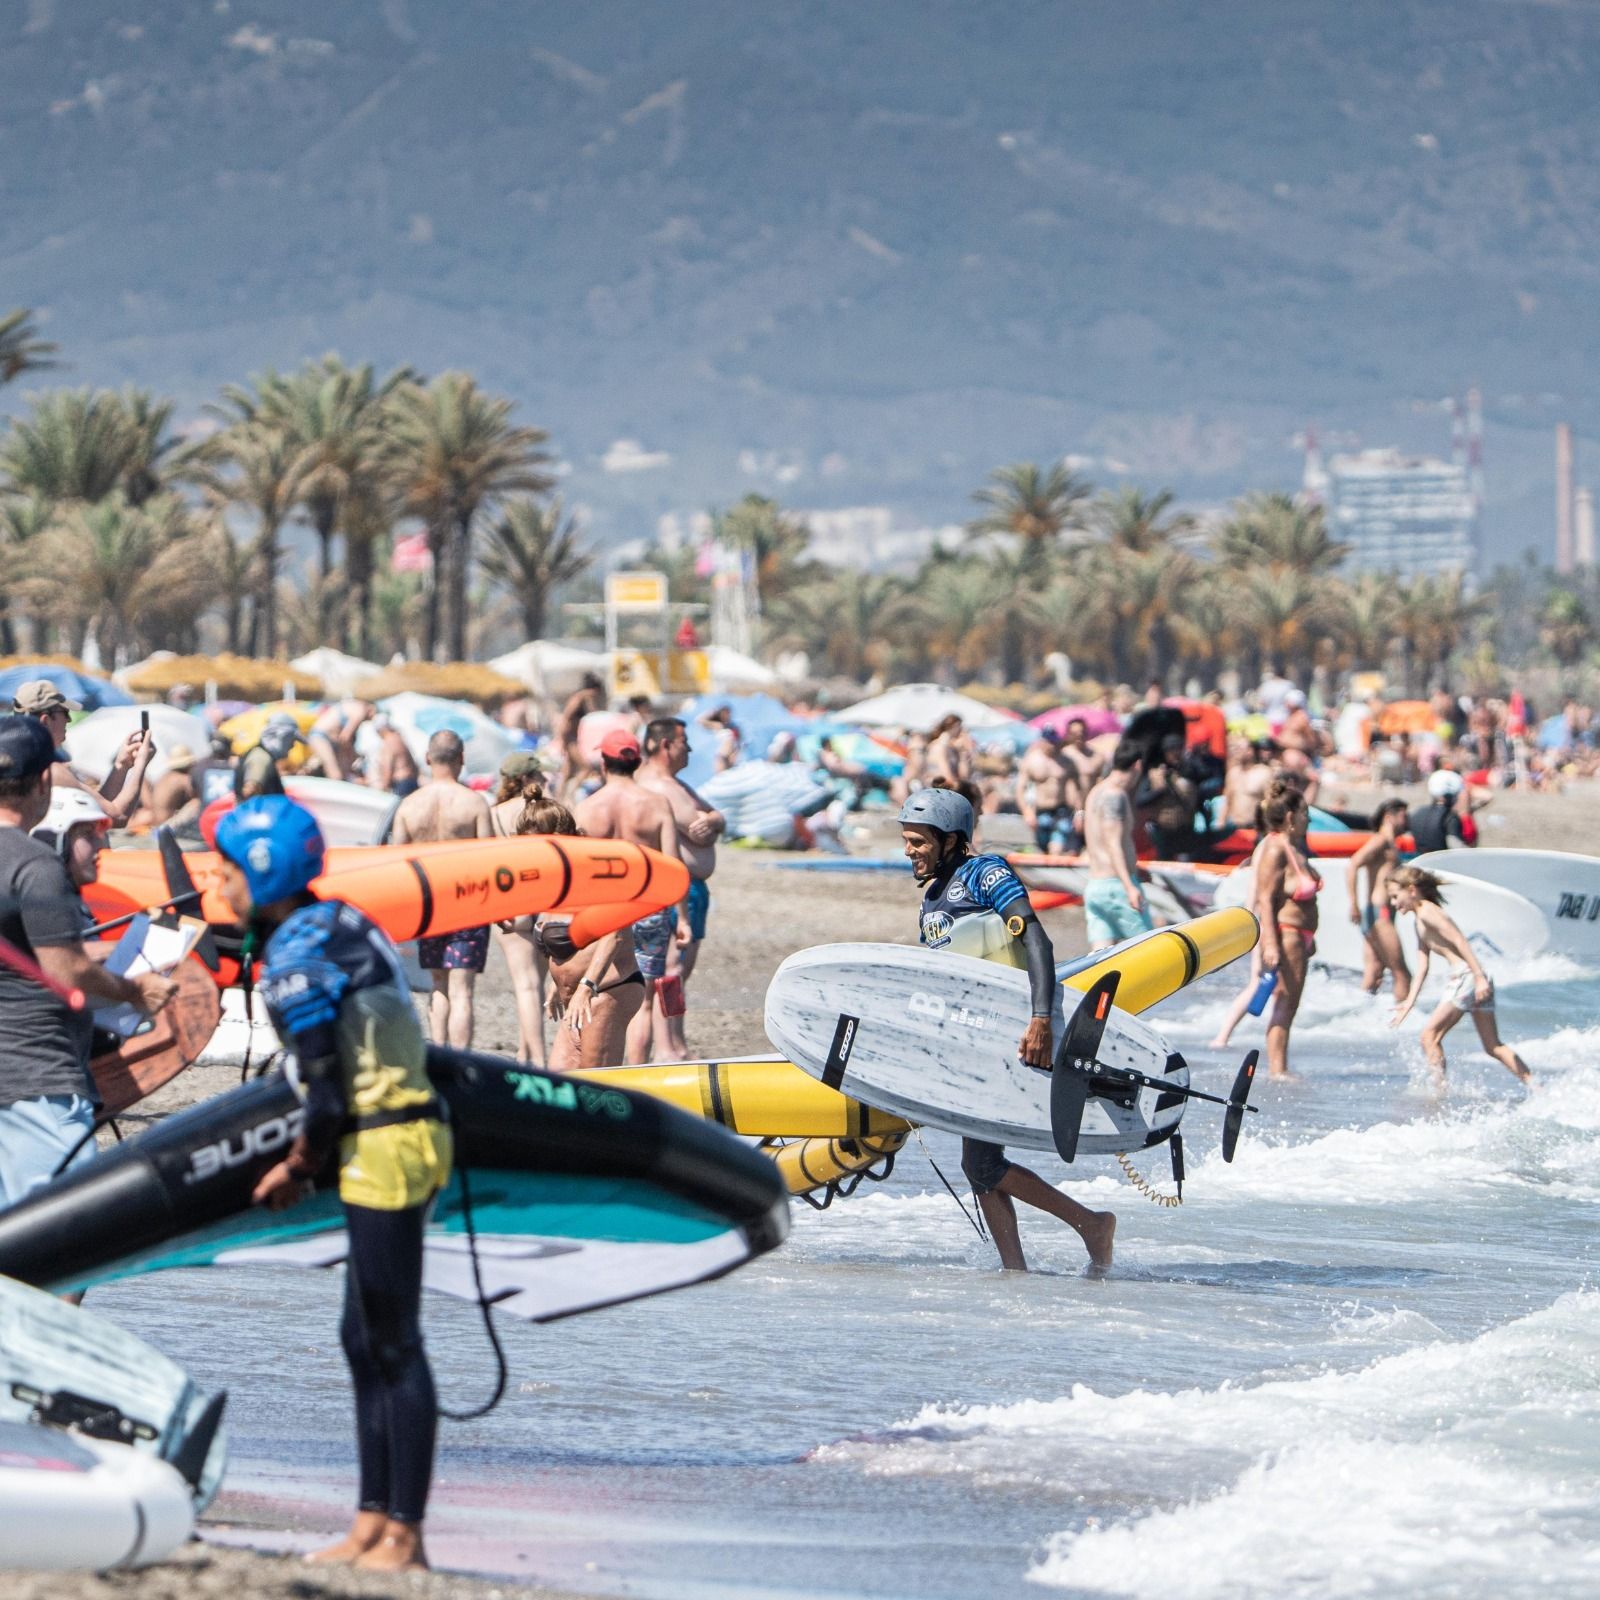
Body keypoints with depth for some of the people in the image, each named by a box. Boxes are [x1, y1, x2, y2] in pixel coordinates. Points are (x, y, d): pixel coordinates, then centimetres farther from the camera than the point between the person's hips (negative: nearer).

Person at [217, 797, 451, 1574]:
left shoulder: (297, 962, -16)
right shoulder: (344, 922, 12)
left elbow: (328, 1100, -17)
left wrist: (295, 1171, -1)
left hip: (384, 1150, -10)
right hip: (411, 1127, 10)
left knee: (392, 1344, -4)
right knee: (364, 1337, 15)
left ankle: (404, 1538, 1)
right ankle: (373, 1524, 20)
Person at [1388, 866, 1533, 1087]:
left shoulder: (1427, 913, -7)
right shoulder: (1420, 924, 23)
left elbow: (1460, 941, -17)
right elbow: (1422, 969, 22)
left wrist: (1479, 977, -24)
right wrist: (1409, 1003, 18)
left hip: (1466, 976, -10)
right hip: (1472, 979, 10)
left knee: (1430, 1034, -4)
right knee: (1493, 1046, 9)